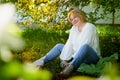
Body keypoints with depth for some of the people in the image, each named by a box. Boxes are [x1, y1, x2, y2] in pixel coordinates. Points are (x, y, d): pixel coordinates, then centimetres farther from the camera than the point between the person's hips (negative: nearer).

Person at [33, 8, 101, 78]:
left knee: (85, 46, -40)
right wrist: (65, 59, -14)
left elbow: (84, 46, -24)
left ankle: (70, 67, -64)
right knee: (59, 46, 5)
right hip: (78, 56, 8)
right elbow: (69, 44, -1)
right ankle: (42, 61, -16)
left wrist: (71, 62, -29)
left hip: (92, 56, -8)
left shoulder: (89, 27, -14)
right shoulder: (74, 28, 8)